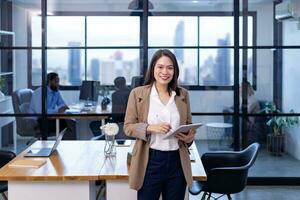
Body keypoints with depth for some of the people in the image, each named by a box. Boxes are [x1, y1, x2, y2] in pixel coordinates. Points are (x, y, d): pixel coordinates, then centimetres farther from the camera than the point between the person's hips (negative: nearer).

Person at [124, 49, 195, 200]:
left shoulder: (183, 94, 6)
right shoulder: (137, 93, -3)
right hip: (150, 161, -3)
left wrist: (190, 136, -8)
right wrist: (150, 128, -19)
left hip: (177, 161, 3)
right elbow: (128, 127, -2)